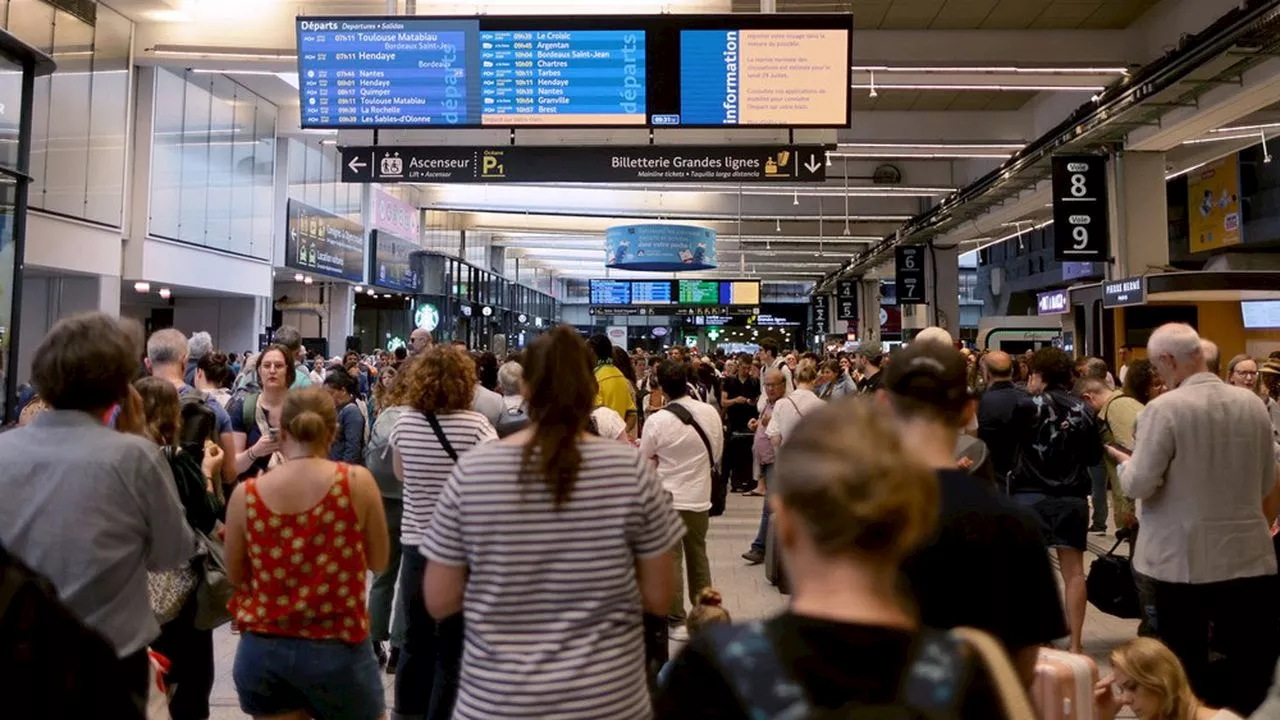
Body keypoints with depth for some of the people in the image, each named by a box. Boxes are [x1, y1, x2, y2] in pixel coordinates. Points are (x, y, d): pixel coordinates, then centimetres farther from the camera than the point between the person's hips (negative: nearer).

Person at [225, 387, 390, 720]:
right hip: (337, 649, -2)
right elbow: (379, 561, 0)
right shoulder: (357, 481, -12)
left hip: (261, 649, 3)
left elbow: (235, 575, 7)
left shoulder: (246, 494, -7)